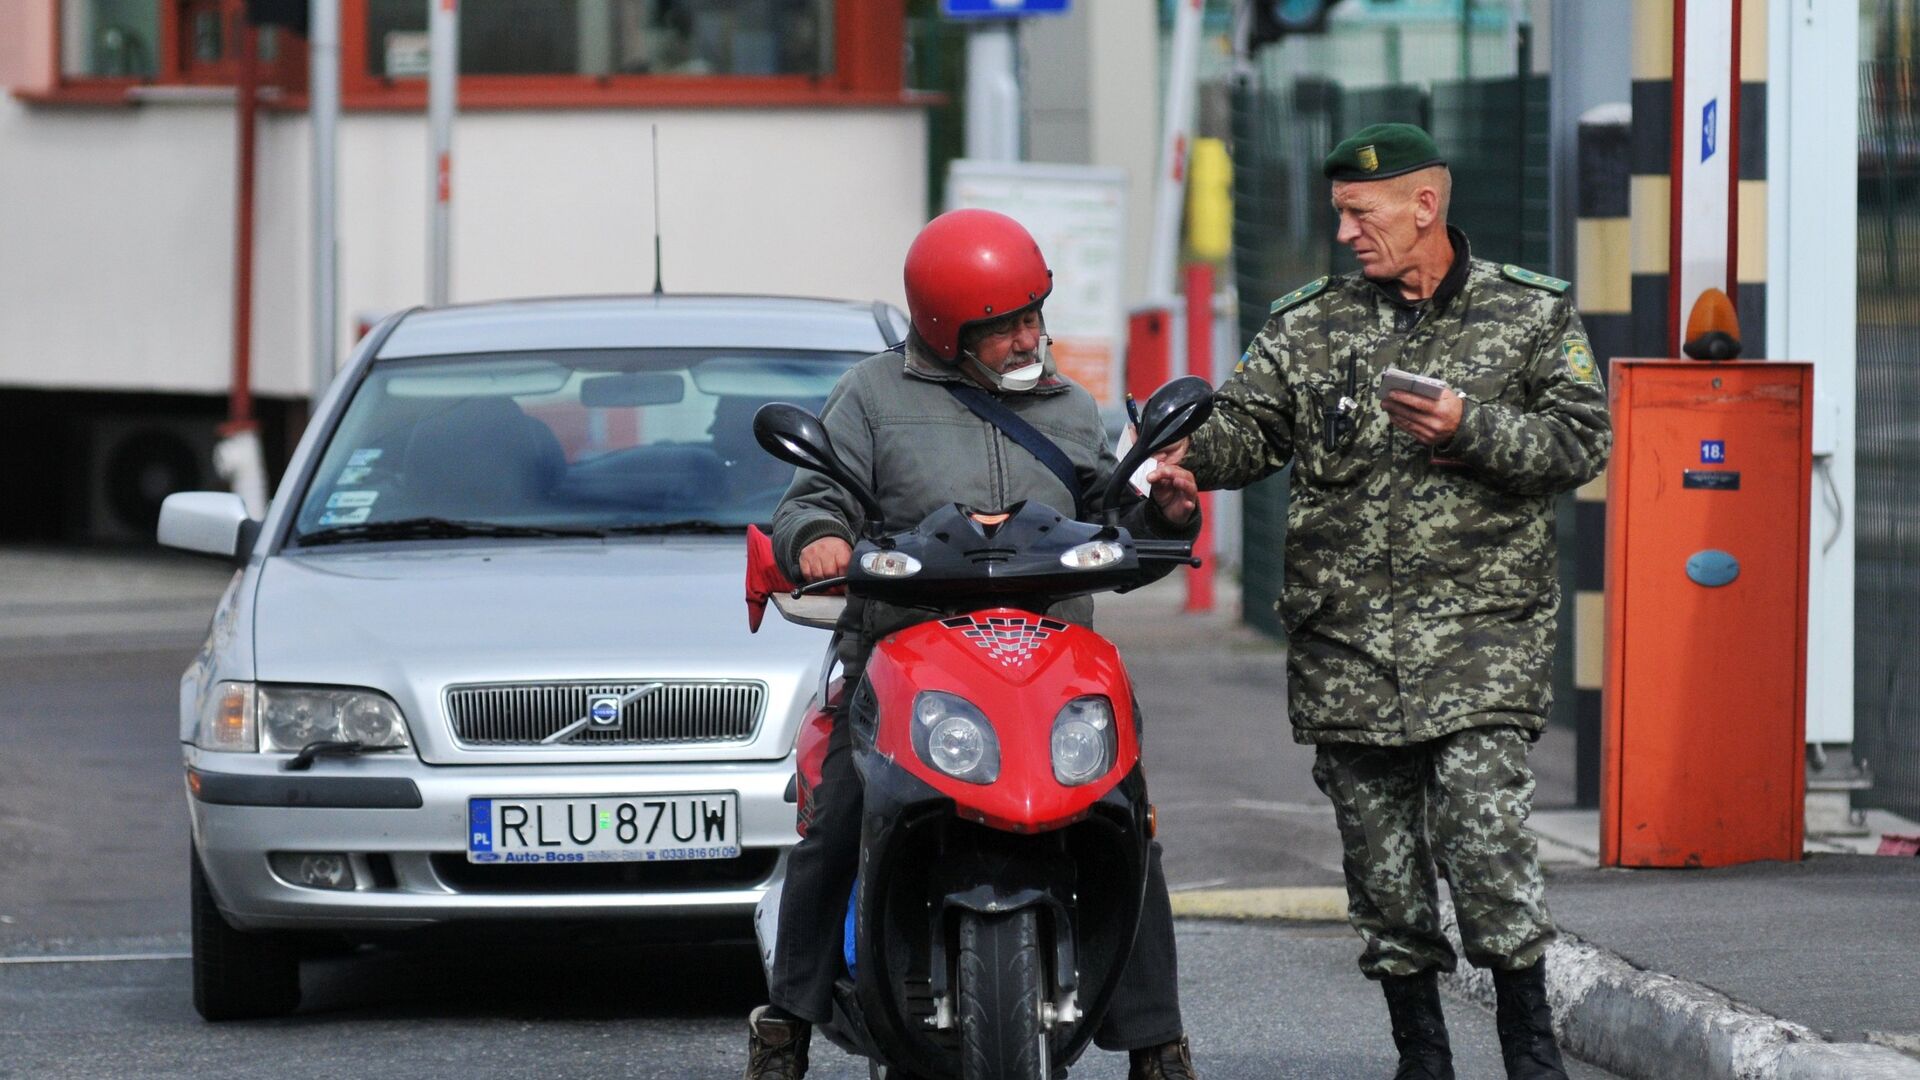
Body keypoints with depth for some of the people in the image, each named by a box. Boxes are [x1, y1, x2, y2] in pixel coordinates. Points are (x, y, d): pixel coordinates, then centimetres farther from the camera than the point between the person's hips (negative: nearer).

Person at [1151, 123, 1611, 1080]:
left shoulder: (1531, 315, 5)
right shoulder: (1307, 326, 11)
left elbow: (1581, 441, -1)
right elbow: (1248, 424, 2)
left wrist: (1470, 429, -14)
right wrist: (1194, 453, -20)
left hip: (1479, 633, -3)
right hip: (1343, 644, 3)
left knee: (1482, 834, -16)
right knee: (1380, 862, 6)